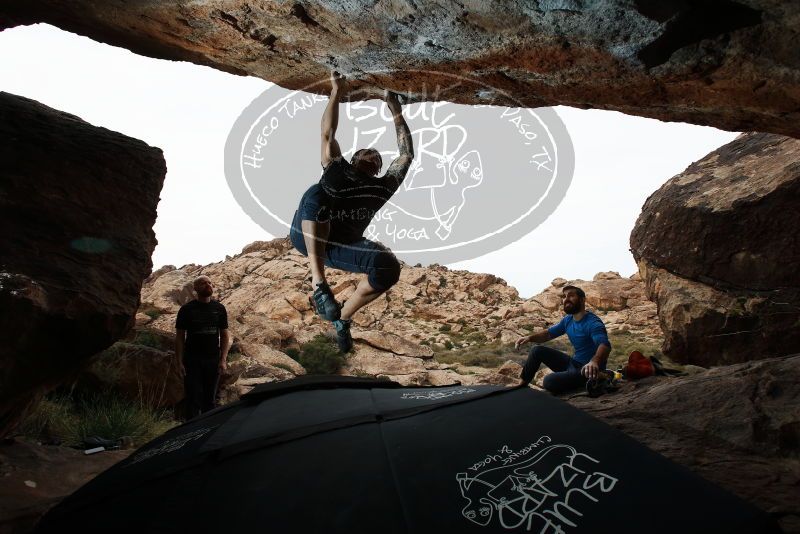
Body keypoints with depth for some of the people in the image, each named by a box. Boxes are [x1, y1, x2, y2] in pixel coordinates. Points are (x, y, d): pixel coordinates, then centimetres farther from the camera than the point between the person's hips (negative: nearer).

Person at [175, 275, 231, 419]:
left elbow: (225, 335, 9)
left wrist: (223, 359, 0)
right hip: (192, 361, -2)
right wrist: (179, 362, -6)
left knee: (210, 399, 9)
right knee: (193, 399, -2)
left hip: (213, 361, 3)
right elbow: (179, 337, 1)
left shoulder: (219, 308, 7)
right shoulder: (187, 309, 0)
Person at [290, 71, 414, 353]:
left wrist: (396, 113, 28)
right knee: (316, 193, -34)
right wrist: (337, 91, 25)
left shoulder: (383, 187, 26)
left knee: (389, 265, -25)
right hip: (306, 234, -1)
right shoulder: (337, 169, 26)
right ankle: (318, 283, -36)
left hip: (341, 244, 2)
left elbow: (407, 154, 25)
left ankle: (342, 318, -1)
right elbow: (328, 134, 22)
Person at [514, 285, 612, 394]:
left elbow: (605, 345, -39)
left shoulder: (593, 323, -22)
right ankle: (521, 385, 15)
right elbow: (549, 333, 18)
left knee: (550, 381, -29)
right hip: (573, 363, 9)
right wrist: (530, 337, -4)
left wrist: (594, 361, -62)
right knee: (537, 351, 6)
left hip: (587, 370, -9)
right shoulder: (567, 320, 6)